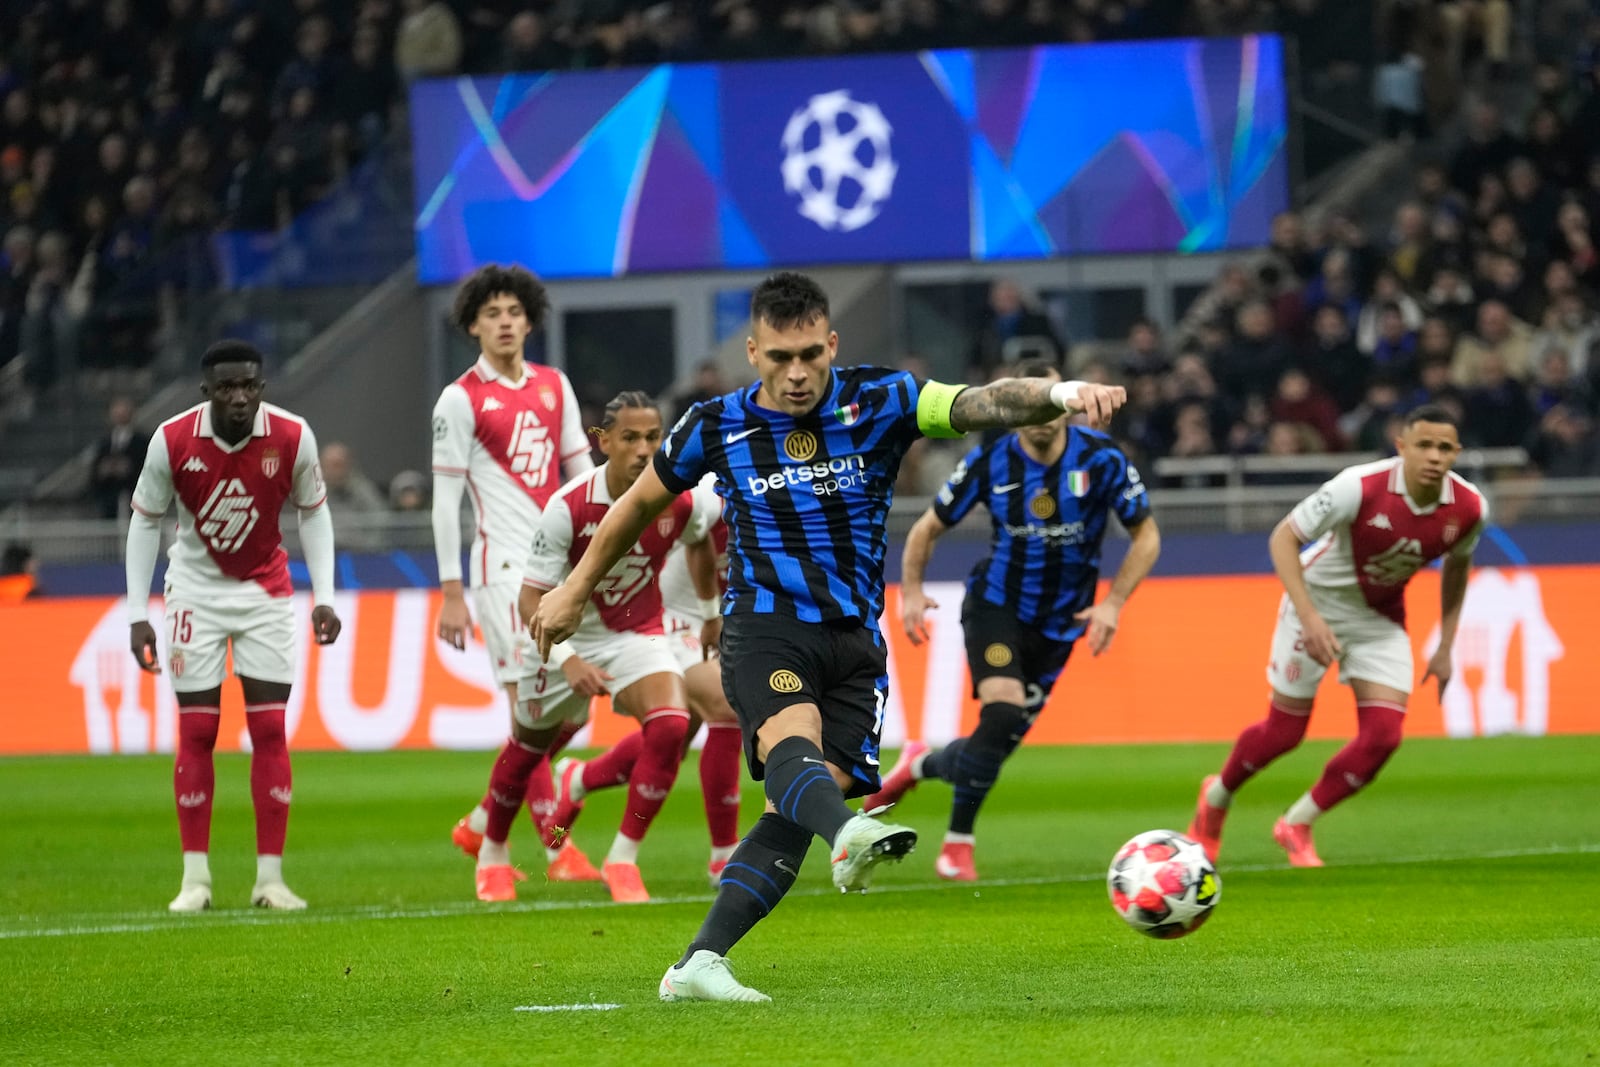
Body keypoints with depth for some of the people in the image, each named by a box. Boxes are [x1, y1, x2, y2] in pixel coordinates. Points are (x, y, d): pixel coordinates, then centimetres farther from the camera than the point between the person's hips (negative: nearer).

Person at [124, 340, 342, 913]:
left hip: (266, 591, 1)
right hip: (196, 590, -1)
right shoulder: (172, 441, -18)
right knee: (196, 731, -4)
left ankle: (270, 876, 0)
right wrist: (137, 612, -7)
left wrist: (323, 597, -5)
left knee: (270, 730, -4)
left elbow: (312, 512, 1)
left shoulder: (292, 438, -16)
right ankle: (195, 877, 2)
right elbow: (145, 520, -4)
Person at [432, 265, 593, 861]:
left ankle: (480, 826, 17)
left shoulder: (554, 386, 13)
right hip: (505, 567, -6)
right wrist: (451, 595, -8)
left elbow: (581, 473, 17)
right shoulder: (461, 399, -3)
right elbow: (444, 501, -4)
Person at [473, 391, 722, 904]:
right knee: (528, 746, 15)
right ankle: (493, 853, 43)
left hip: (638, 632, 1)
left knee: (670, 726, -24)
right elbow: (531, 598, -25)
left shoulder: (678, 499, -18)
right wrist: (567, 661, -39)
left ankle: (622, 861, -11)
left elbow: (701, 545, 8)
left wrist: (712, 614, 20)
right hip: (567, 636, -1)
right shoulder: (567, 507, -27)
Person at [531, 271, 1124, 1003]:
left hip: (853, 640, 2)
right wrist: (574, 590, 25)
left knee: (801, 806, -10)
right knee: (793, 741, -32)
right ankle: (849, 837, -65)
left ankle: (697, 966, -7)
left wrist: (1061, 392, -39)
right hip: (763, 625, -2)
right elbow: (642, 502, 17)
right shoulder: (716, 427, 0)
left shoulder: (878, 403, -3)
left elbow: (982, 404, -19)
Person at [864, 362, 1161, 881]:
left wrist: (1113, 602, -14)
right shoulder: (990, 462, -11)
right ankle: (958, 844, -5)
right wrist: (910, 590, -13)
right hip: (996, 604, -2)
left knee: (1002, 741, 1)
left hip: (1058, 623, 2)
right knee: (1003, 715, -24)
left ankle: (920, 765, 32)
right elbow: (929, 527, 2)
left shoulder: (1102, 459, -12)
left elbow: (1146, 535, -2)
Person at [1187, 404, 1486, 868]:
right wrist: (1309, 617, -33)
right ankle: (1215, 800, 34)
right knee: (1284, 731, 2)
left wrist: (1445, 648, 7)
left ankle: (1296, 827, 10)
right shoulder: (1360, 487, -31)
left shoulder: (1468, 508, -16)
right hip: (1319, 600, -4)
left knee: (1383, 736, -10)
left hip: (1381, 618, 4)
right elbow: (1283, 537, -24)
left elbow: (1457, 563, 7)